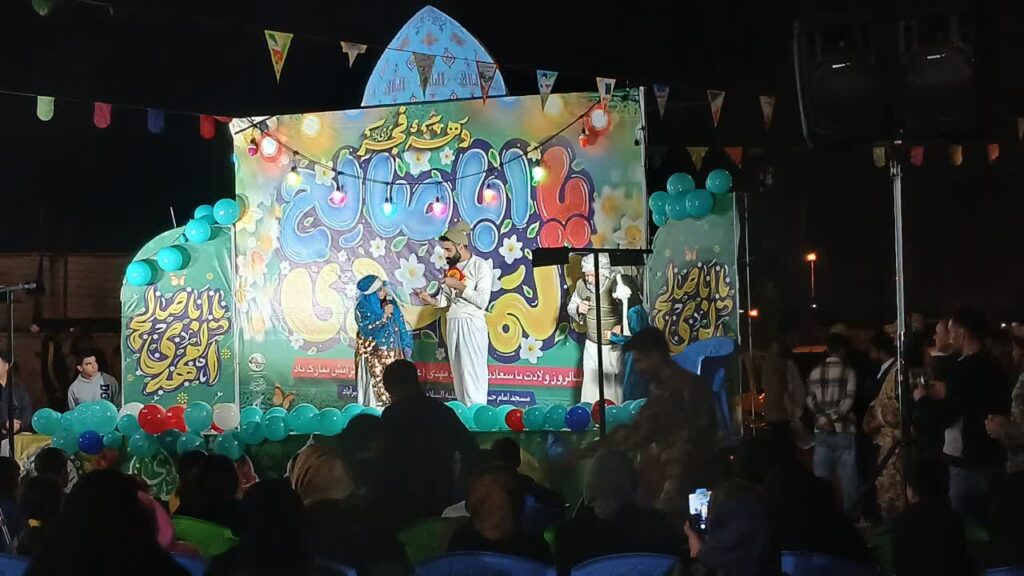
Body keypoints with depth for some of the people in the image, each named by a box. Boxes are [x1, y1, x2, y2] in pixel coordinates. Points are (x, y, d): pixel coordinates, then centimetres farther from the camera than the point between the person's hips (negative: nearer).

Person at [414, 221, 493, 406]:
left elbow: (482, 301, -12)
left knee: (473, 374, -11)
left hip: (471, 323, -7)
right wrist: (431, 300, -8)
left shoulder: (480, 266, -5)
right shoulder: (451, 268, 15)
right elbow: (445, 299, 11)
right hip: (452, 323, 7)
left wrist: (458, 285, -12)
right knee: (458, 373, 4)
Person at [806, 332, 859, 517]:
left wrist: (822, 419, -7)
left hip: (821, 432, 3)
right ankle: (848, 516, 4)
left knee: (821, 479, 5)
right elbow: (848, 401, -12)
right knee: (848, 478, 2)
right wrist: (833, 418, -12)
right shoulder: (848, 372, -3)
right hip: (843, 431, -3)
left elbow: (810, 401, 1)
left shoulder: (815, 372, 8)